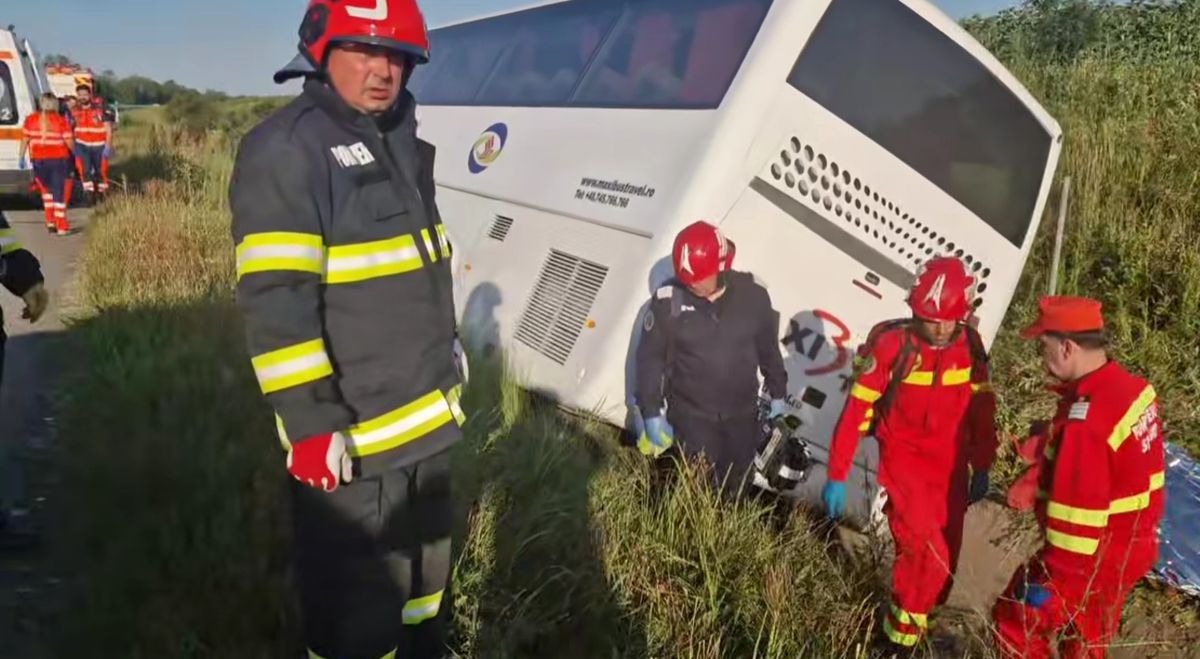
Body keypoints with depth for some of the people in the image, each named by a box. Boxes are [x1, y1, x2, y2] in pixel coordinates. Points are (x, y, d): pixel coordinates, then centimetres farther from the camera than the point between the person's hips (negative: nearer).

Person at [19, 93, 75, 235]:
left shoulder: (30, 120, 3)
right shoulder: (61, 121, -7)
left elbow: (25, 139, 5)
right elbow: (69, 142, -8)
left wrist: (21, 157, 12)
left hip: (38, 159, 3)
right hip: (59, 159, -3)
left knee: (46, 189, 22)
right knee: (60, 191, 0)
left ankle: (50, 221, 18)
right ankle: (62, 226, -2)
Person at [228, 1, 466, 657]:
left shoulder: (399, 136, 11)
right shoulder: (285, 150, -18)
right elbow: (274, 303, -23)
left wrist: (447, 352, 24)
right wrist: (311, 421, -24)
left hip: (427, 415, 9)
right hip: (350, 436, -9)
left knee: (426, 570, 27)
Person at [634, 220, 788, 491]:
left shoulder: (753, 295, -8)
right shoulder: (669, 300, -14)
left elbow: (769, 348, 6)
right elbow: (650, 357, -6)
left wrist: (777, 393, 14)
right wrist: (651, 412, -6)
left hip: (742, 415, 2)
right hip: (691, 415, -2)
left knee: (737, 486, 17)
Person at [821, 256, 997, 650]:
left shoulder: (970, 346, -5)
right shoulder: (892, 346, -20)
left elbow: (981, 409, 7)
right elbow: (857, 411, -16)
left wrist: (982, 468, 12)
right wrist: (836, 476, -15)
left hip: (950, 467, 5)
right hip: (904, 461, -4)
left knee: (947, 556, 12)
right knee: (925, 552, -14)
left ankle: (926, 617, 38)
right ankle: (904, 625, 11)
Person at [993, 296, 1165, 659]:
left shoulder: (1085, 420, -32)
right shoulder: (1132, 386, -3)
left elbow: (1077, 510, -29)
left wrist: (1054, 576, -19)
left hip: (1093, 558, -9)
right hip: (1129, 548, 9)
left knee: (1017, 621, 9)